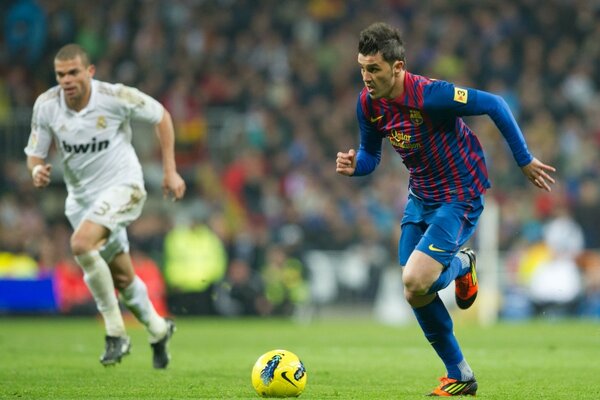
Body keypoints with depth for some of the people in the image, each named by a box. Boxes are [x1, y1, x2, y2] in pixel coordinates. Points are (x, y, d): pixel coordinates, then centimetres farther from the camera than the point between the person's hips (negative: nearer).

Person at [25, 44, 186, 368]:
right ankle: (157, 330, 41)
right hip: (81, 195, 5)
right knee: (121, 278, 14)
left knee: (81, 244, -30)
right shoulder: (46, 105, -10)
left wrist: (170, 171, -4)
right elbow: (35, 153, 1)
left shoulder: (115, 97, -19)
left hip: (122, 186, -5)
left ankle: (115, 331, -18)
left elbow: (161, 116, -3)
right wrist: (37, 170, -24)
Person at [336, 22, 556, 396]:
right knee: (416, 293, 4)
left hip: (459, 196, -7)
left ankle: (461, 265, 15)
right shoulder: (368, 103, -7)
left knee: (416, 284, -21)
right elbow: (371, 155, 9)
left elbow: (495, 105, -18)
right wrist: (354, 165, -16)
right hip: (421, 196, 7)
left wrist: (525, 161, -10)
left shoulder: (430, 95, -28)